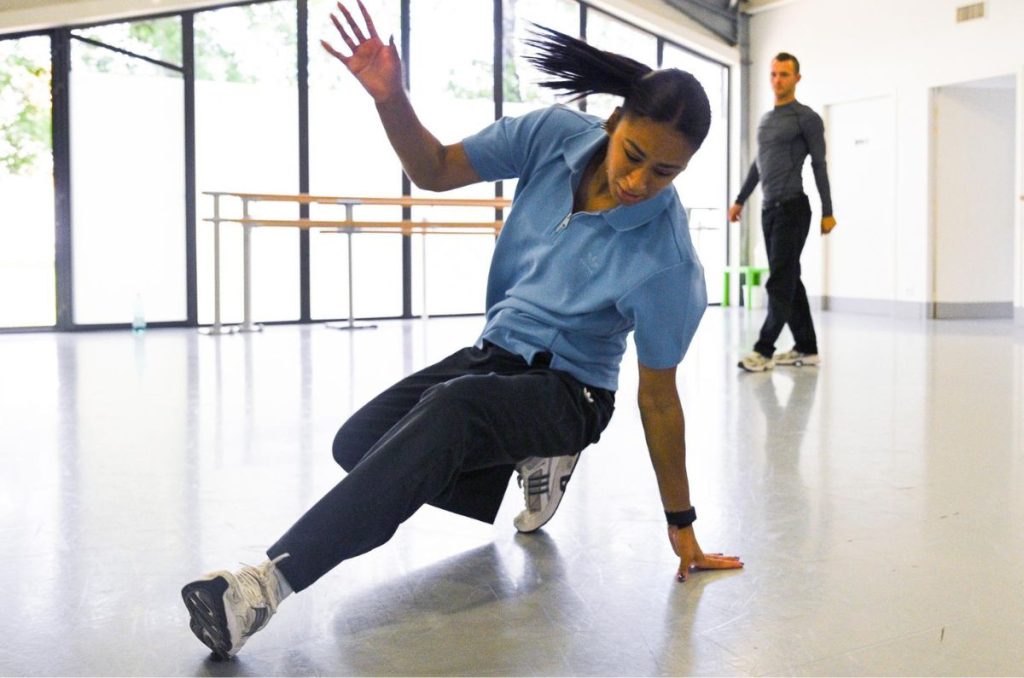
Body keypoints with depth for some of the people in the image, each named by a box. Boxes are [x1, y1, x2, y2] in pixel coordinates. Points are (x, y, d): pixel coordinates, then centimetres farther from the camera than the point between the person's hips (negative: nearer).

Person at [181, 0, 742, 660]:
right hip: (492, 355, 6)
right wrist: (390, 97, -25)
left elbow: (659, 400, -16)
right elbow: (435, 171, -5)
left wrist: (682, 526, -8)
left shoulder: (665, 261, -25)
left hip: (567, 394, -6)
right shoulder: (556, 134, -13)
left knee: (452, 407, -37)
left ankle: (272, 579, -43)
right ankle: (525, 466, 6)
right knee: (357, 442, -8)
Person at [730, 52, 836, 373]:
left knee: (780, 282, -10)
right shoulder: (765, 120, 18)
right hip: (769, 210, 8)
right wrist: (740, 200, 26)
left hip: (792, 209, -8)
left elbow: (819, 165, -6)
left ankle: (764, 350, -11)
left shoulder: (806, 118, -4)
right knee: (788, 280, 9)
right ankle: (806, 348, 15)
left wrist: (827, 211, -8)